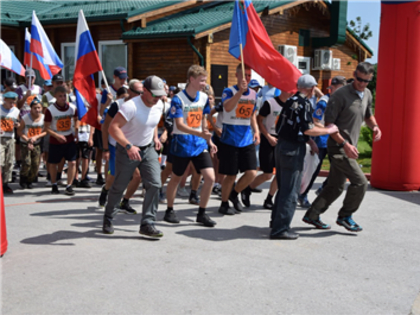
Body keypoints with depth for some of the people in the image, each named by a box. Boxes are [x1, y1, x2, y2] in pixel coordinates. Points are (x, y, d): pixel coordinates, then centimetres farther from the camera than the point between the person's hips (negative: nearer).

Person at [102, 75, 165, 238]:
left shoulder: (159, 105, -2)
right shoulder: (131, 106, -26)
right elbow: (113, 128, -32)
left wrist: (155, 137, 6)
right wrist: (129, 146, -41)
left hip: (148, 149, 5)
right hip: (126, 150, -5)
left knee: (154, 184, -10)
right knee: (119, 187, 7)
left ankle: (147, 224, -4)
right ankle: (108, 219, 31)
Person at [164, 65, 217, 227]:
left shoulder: (204, 97, 5)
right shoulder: (178, 99, -14)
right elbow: (179, 125, -22)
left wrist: (209, 140, 14)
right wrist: (199, 133, -35)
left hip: (200, 144, 5)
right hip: (182, 144, -5)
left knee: (210, 177, -6)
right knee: (176, 178, 10)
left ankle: (202, 213, 8)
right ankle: (169, 210, 30)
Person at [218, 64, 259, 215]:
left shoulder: (253, 94, 11)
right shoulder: (229, 91, -7)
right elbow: (227, 107, -29)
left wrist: (256, 131, 9)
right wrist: (240, 91, -36)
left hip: (247, 140, 5)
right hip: (230, 139, -5)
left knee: (251, 173, -2)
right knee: (231, 175, 1)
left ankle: (234, 194, 24)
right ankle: (224, 204, 21)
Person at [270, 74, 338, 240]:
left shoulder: (290, 101, 13)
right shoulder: (304, 104, -14)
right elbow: (308, 129, -21)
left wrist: (308, 140, 22)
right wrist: (328, 130, -8)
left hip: (282, 144, 9)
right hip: (293, 149, -9)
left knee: (283, 187, 20)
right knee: (290, 191, -4)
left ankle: (276, 220, 29)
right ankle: (280, 229, -2)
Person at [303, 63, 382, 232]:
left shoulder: (367, 94, 11)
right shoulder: (340, 95, -15)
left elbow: (368, 115, 28)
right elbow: (328, 123, -16)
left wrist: (375, 126, 6)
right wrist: (345, 144, -22)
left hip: (350, 147, 8)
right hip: (339, 147, -8)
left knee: (336, 186, 13)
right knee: (360, 182, -12)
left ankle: (312, 215, 24)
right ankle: (345, 216, 8)